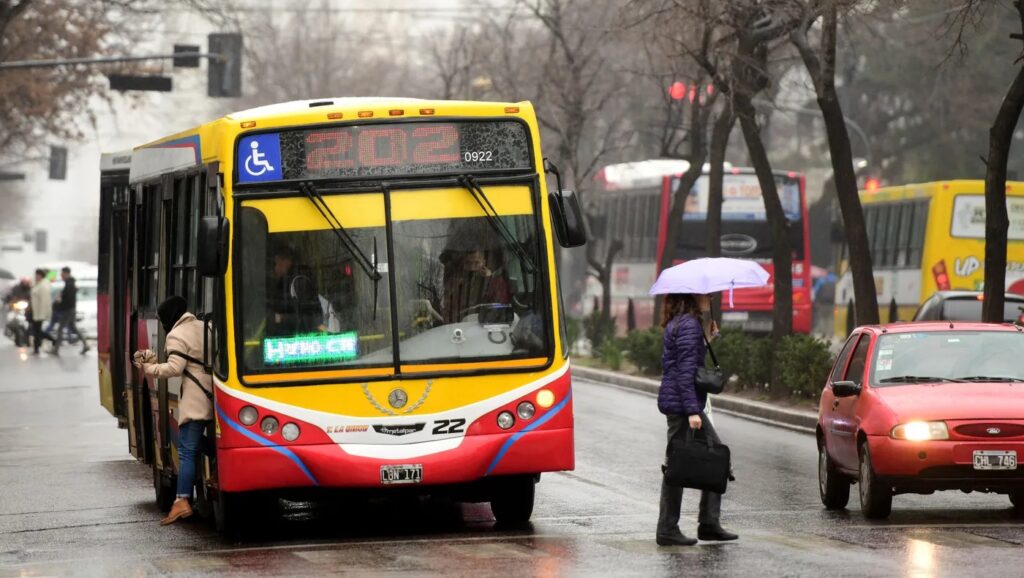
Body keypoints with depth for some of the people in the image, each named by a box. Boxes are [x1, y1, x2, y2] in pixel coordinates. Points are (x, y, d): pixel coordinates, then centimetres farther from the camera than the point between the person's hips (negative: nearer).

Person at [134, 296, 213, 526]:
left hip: (194, 401, -7)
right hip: (213, 398, 7)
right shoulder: (205, 327, 16)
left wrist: (149, 368, -3)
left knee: (187, 451, -8)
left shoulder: (177, 336, -5)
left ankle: (182, 500, -15)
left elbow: (175, 368, -14)